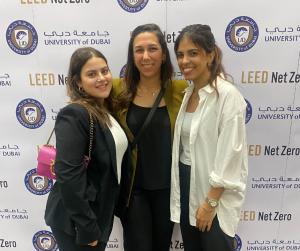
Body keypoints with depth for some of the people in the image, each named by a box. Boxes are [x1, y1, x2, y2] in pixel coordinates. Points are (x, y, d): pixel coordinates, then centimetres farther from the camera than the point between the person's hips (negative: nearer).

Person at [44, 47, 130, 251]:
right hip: (75, 220, -7)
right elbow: (68, 177, -25)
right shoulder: (74, 116, -22)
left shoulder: (108, 112, 4)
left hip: (101, 211, 8)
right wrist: (87, 227, -19)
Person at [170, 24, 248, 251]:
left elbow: (230, 156, -19)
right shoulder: (188, 93, 5)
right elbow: (183, 143, 9)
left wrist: (210, 203, -16)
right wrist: (179, 188, 9)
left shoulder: (228, 95, -18)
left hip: (214, 192, -7)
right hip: (185, 184, 7)